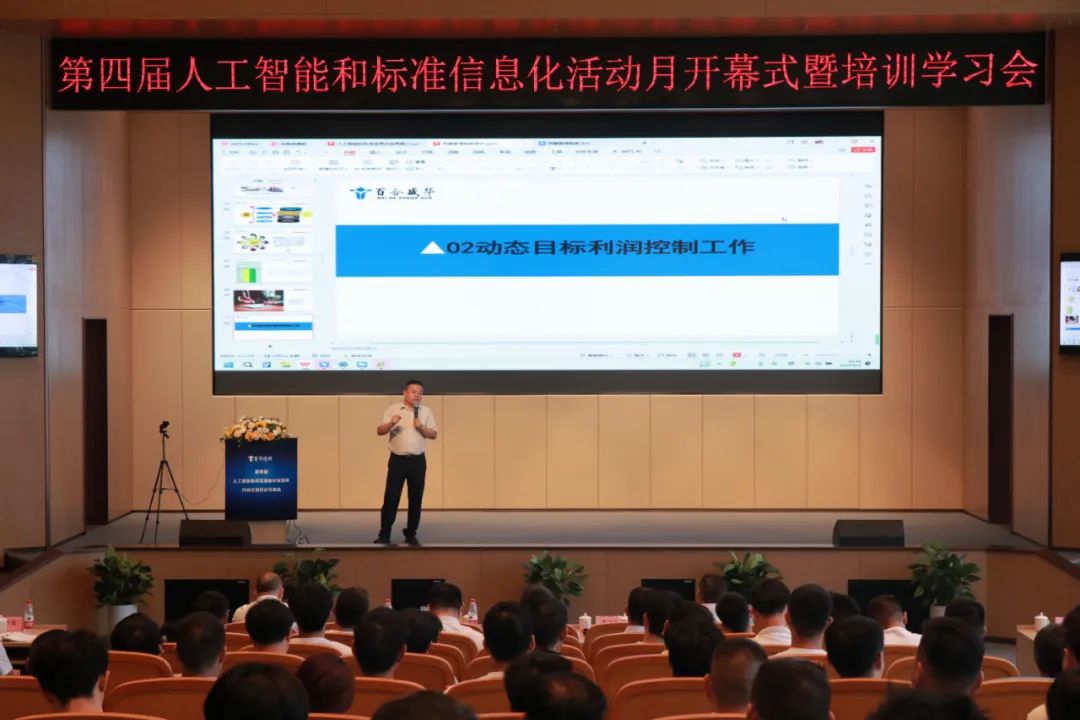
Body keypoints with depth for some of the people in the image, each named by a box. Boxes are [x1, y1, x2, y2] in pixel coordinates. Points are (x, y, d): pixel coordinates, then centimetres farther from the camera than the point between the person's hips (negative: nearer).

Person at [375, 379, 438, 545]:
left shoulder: (426, 411, 7)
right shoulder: (393, 409, 2)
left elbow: (434, 434, 6)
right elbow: (380, 431, -3)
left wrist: (421, 428, -12)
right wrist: (391, 423, -23)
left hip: (417, 461, 2)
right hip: (397, 460, -2)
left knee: (416, 499, 5)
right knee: (391, 497, -4)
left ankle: (411, 534, 15)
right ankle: (384, 535, 2)